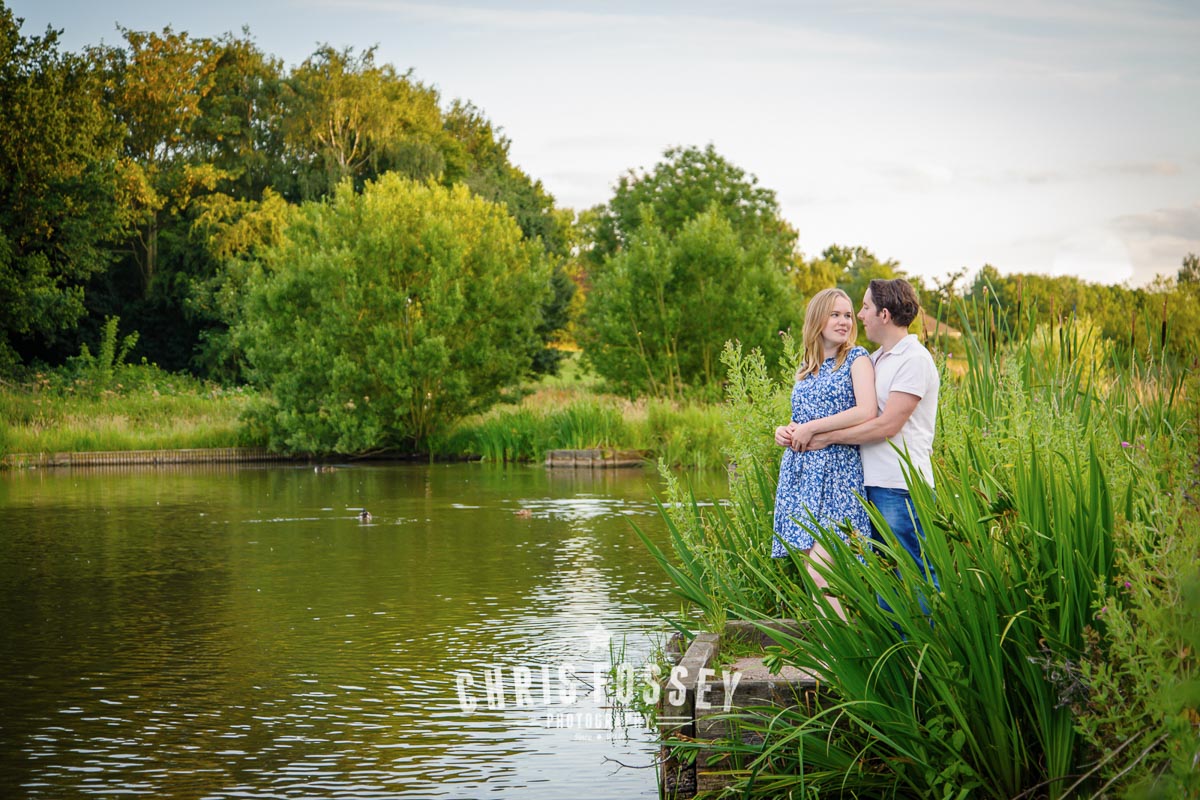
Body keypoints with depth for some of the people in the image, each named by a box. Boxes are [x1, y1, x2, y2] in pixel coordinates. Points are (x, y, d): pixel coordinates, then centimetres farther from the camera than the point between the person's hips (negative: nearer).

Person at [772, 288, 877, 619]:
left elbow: (866, 412, -15)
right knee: (812, 572, 2)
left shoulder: (857, 358, 1)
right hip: (799, 471, 6)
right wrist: (785, 431, 6)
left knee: (820, 569, -18)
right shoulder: (805, 368, 19)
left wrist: (811, 429, -11)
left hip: (837, 471, -6)